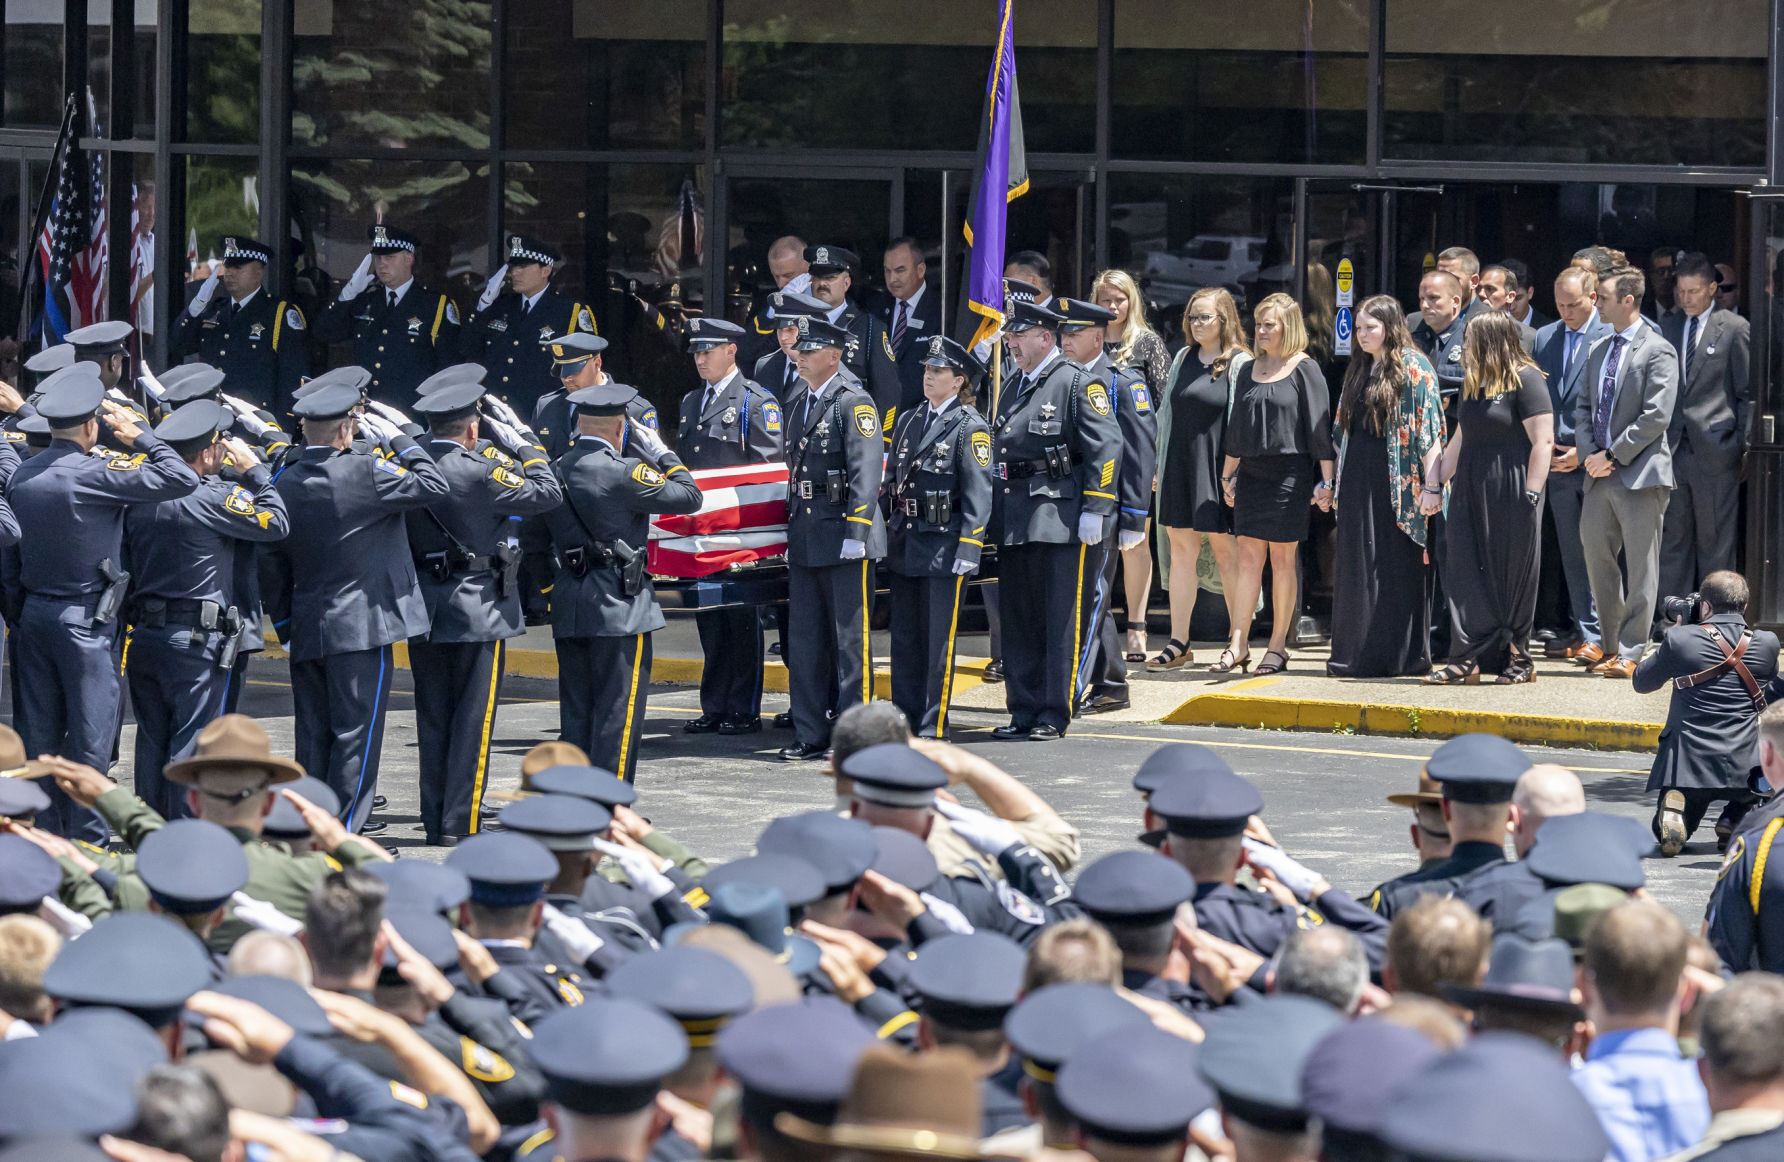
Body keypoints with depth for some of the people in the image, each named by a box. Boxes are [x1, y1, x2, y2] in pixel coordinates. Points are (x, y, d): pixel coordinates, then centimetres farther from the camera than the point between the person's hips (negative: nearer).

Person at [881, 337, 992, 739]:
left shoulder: (970, 427, -5)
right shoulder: (908, 421, 15)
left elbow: (978, 495, -10)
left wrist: (968, 551, -15)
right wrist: (884, 532, 14)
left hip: (944, 546, -6)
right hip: (903, 545, 6)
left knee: (939, 639, -2)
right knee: (904, 637, 10)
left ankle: (934, 725, 2)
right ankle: (904, 718, 16)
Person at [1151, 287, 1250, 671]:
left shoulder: (1240, 364, -5)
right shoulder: (1183, 359, 13)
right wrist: (1160, 466, 11)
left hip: (1216, 467, -5)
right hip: (1180, 466, 5)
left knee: (1224, 550, -1)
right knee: (1181, 549, 5)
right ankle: (1179, 643, 8)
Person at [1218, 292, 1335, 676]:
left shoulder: (1304, 370, -4)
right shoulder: (1249, 371, 11)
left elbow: (1319, 426, -6)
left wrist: (1326, 480, -9)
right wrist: (1228, 474, 18)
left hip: (1289, 475, -5)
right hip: (1251, 473, 5)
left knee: (1282, 559, 0)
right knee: (1249, 558, 1)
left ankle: (1278, 646, 7)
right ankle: (1238, 645, 0)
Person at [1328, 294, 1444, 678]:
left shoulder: (1413, 368, -6)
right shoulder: (1358, 370, 15)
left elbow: (1429, 430, -11)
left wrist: (1431, 485, -17)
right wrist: (1334, 480, 16)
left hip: (1397, 482, -7)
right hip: (1359, 481, 7)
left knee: (1396, 566, -3)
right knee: (1357, 569, 7)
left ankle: (1400, 655, 3)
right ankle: (1359, 655, 12)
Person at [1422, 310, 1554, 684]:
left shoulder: (1525, 380, -8)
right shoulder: (1473, 384, 16)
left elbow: (1543, 440, -14)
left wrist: (1531, 494, -19)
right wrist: (1435, 484, 14)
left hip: (1511, 495, -7)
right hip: (1470, 494, 7)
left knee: (1513, 578, 1)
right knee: (1466, 576, 2)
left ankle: (1517, 659, 10)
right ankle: (1467, 659, 2)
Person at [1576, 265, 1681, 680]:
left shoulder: (1658, 352, -7)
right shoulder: (1598, 352, 17)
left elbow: (1656, 417, -14)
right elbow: (1584, 407, 18)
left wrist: (1613, 456, -13)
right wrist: (1589, 454, 1)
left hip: (1640, 473, -7)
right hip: (1600, 474, 7)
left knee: (1639, 567, -3)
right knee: (1597, 554, 9)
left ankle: (1630, 653, -2)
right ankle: (1612, 645, 20)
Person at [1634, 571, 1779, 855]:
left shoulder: (1681, 639, -6)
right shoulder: (1767, 643, 1)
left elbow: (1640, 682, 10)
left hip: (1688, 765, 0)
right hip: (1744, 766, 1)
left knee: (1664, 834, 25)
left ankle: (1674, 808, -14)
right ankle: (1734, 819, 10)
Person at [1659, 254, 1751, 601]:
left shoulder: (1734, 329, -1)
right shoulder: (1666, 328, 12)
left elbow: (1747, 394, 0)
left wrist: (1744, 447, -5)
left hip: (1714, 451, -4)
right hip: (1671, 450, 4)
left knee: (1714, 540, 2)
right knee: (1672, 536, 7)